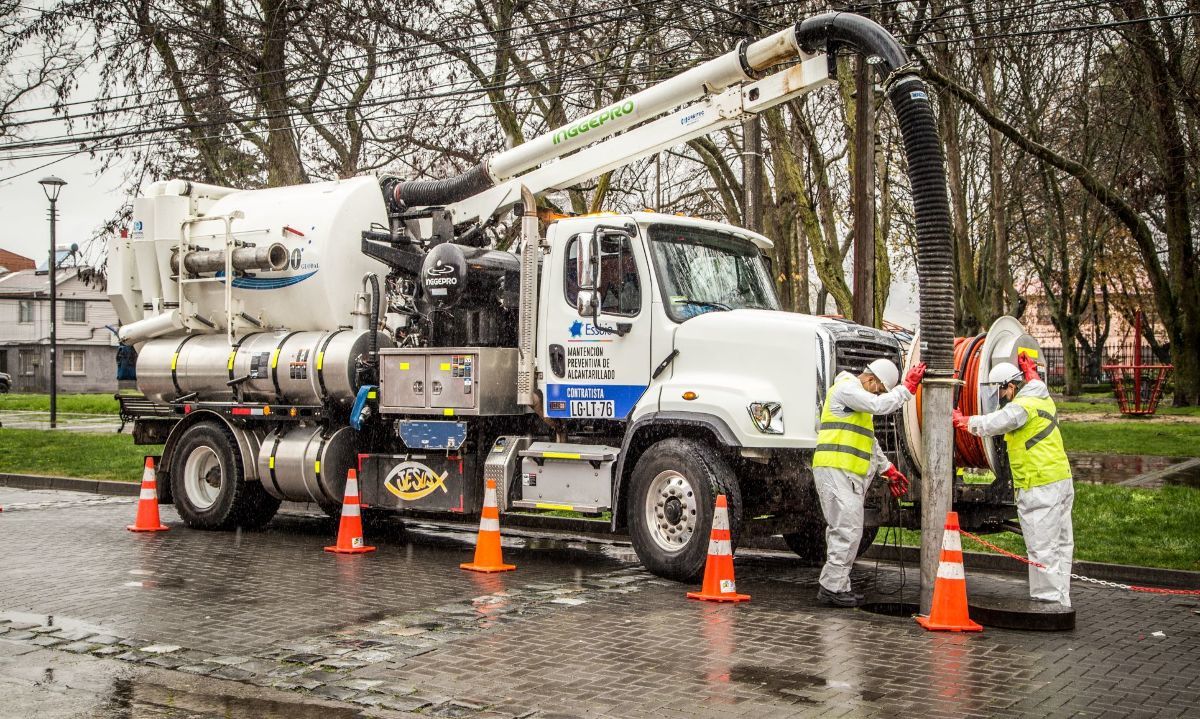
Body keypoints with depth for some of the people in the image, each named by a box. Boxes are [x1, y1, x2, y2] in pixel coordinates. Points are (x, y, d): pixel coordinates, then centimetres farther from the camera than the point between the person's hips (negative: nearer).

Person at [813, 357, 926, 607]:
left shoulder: (858, 397, 27)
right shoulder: (846, 388, -6)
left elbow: (869, 440, 32)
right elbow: (880, 405, -21)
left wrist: (888, 469, 29)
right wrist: (908, 387, -11)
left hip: (847, 474, 11)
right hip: (836, 471, -11)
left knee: (841, 531, 11)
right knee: (848, 530, -11)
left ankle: (838, 587, 14)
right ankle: (832, 587, -9)